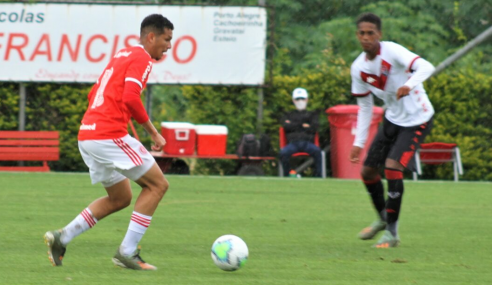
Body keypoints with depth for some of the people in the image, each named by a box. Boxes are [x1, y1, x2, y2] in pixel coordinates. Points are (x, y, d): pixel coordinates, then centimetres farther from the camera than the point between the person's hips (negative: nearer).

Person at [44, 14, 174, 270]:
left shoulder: (121, 56, 22)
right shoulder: (141, 58, -7)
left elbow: (94, 94, 27)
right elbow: (131, 98, -20)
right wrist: (153, 132, -12)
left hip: (87, 135, 10)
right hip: (110, 136, -10)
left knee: (120, 198, 20)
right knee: (157, 184, -1)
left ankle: (61, 238, 11)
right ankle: (127, 253, -6)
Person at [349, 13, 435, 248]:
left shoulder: (392, 52, -23)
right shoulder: (358, 68, -2)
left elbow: (426, 67, -37)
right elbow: (365, 107, 9)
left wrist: (409, 85, -57)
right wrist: (358, 142, 5)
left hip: (417, 120, -7)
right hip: (392, 120, 7)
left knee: (392, 166, -22)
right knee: (367, 170, 9)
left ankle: (392, 233, -11)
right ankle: (383, 219, 36)